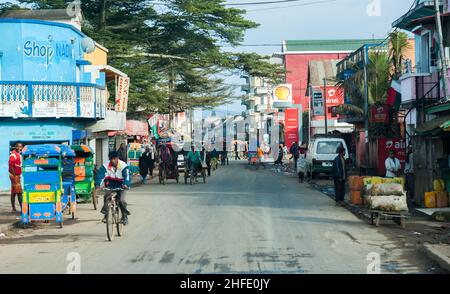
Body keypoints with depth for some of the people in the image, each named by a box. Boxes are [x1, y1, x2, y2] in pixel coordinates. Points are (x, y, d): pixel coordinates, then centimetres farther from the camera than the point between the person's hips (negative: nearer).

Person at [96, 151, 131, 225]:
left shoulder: (123, 165, -17)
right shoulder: (105, 166, -12)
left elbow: (127, 176, -28)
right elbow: (100, 175, -20)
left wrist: (126, 184, -47)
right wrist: (99, 184, -38)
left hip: (120, 185, -2)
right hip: (110, 184, 2)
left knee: (121, 200, -18)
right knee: (107, 197, -24)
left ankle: (125, 216, 1)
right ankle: (105, 215, -13)